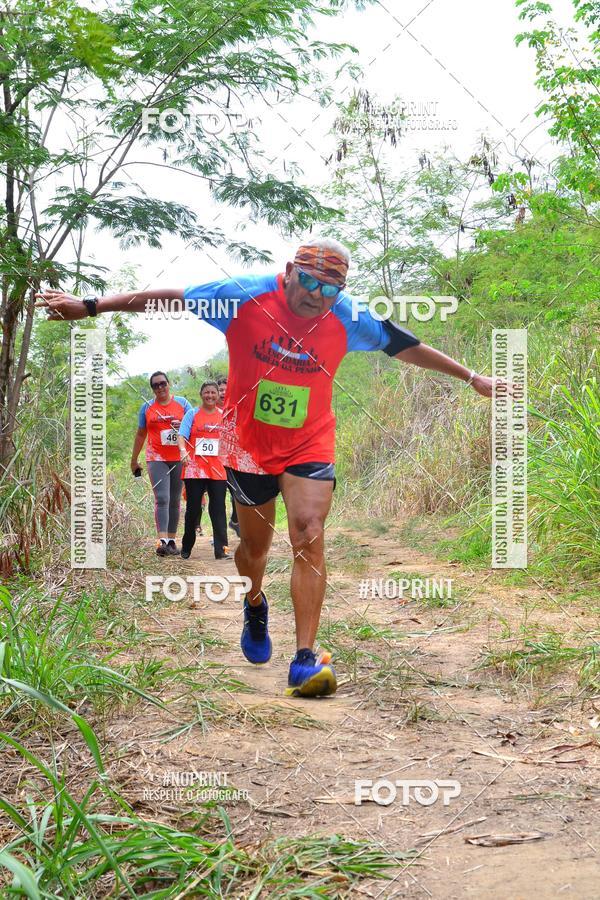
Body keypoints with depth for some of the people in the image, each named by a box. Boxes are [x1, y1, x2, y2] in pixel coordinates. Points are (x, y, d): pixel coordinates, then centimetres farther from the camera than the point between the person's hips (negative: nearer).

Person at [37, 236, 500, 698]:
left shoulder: (349, 318, -10)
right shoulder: (245, 295, -15)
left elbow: (406, 346, 2)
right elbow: (166, 298, -9)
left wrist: (471, 377, 9)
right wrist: (89, 306, -8)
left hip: (310, 446, 0)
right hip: (248, 443, 0)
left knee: (309, 538, -16)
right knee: (255, 545, 12)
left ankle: (305, 659, -14)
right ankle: (255, 608, 46)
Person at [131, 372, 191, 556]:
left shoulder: (182, 403, 7)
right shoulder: (147, 407, 9)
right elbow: (140, 435, 16)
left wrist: (182, 425, -14)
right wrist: (134, 460, 17)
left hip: (179, 459, 1)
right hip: (157, 458, -1)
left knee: (175, 501, 7)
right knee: (162, 499, -15)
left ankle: (172, 541, 14)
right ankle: (162, 541, -23)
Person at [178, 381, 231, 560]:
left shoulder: (224, 416, 11)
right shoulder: (192, 414, 3)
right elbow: (182, 436, -7)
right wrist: (183, 452, -24)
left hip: (217, 470, 2)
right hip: (194, 468, -2)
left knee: (218, 510, -3)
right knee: (193, 508, 4)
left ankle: (221, 549, -4)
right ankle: (186, 549, 18)